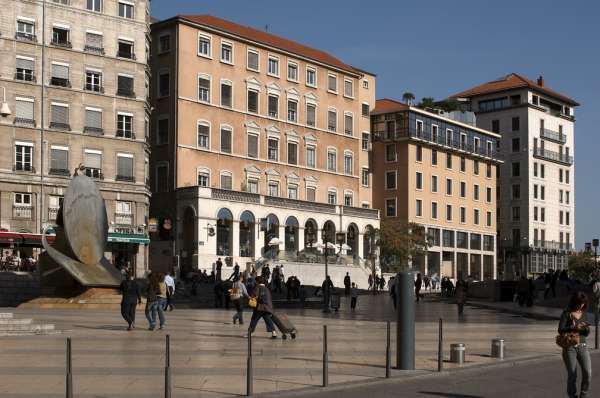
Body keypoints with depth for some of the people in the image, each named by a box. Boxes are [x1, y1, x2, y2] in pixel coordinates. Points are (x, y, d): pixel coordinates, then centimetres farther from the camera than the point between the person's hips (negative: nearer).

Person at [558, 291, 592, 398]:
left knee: (588, 373, -11)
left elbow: (586, 334, 12)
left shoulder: (583, 314, 11)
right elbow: (560, 330, -13)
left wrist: (586, 328, -10)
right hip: (569, 348, -3)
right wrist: (574, 328, -26)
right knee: (572, 375, -4)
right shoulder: (566, 314, -3)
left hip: (583, 346, 4)